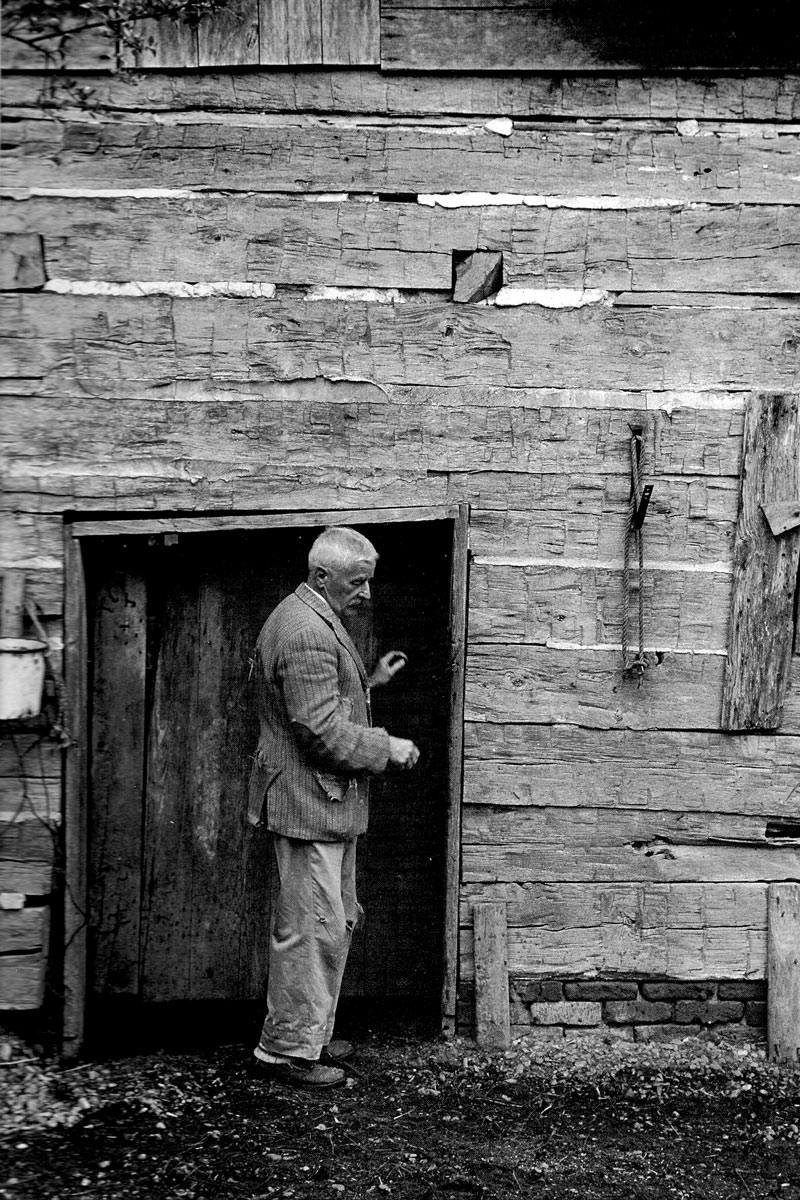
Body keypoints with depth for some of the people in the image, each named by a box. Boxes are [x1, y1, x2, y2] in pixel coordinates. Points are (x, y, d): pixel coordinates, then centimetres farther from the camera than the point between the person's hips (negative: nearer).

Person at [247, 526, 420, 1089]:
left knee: (337, 921, 18)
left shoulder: (318, 620, 14)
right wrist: (387, 747, -16)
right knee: (313, 928, -4)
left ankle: (309, 1034, 29)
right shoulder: (305, 631, -22)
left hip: (330, 801, 11)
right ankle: (287, 1049, 7)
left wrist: (371, 680, 15)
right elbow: (321, 731, -26)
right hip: (309, 803, -11)